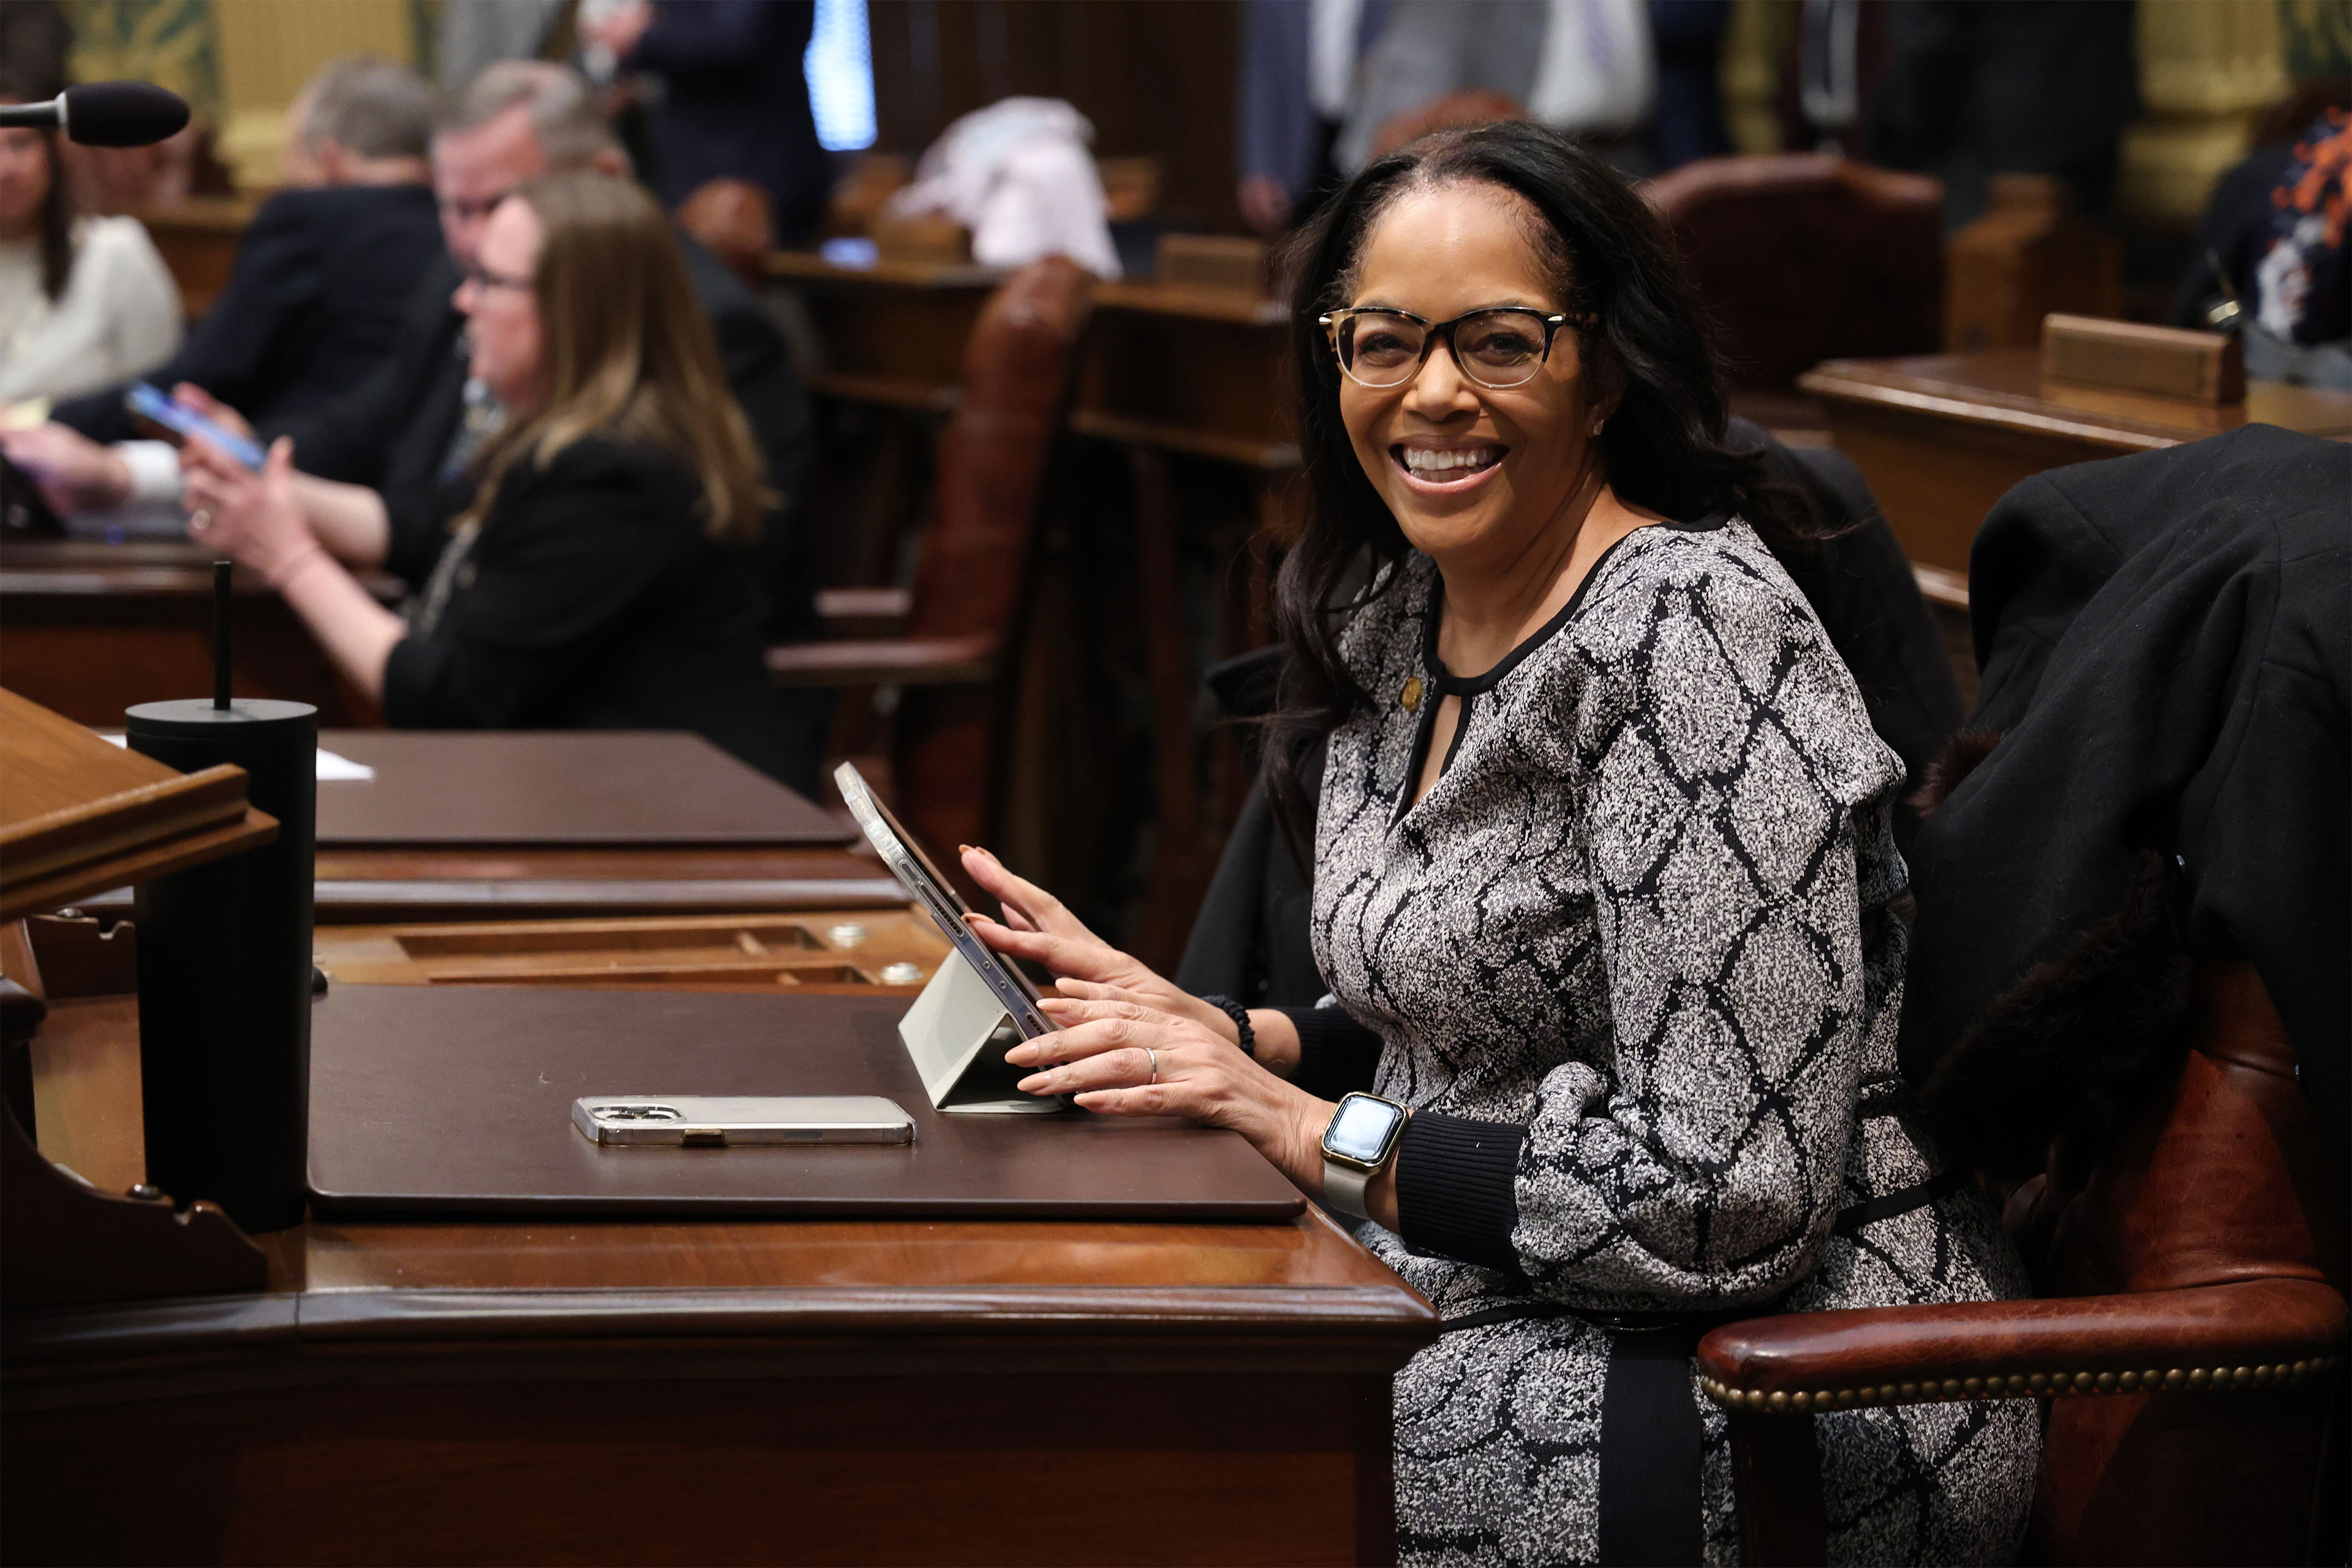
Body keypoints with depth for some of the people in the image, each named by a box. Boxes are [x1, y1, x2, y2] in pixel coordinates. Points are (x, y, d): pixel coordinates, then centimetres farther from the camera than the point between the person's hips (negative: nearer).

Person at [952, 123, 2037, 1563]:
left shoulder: (1691, 633, -19)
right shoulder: (1395, 628, 7)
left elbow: (1732, 1204, -24)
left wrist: (1312, 1133, -19)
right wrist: (1215, 1036, 3)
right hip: (1518, 1318, 8)